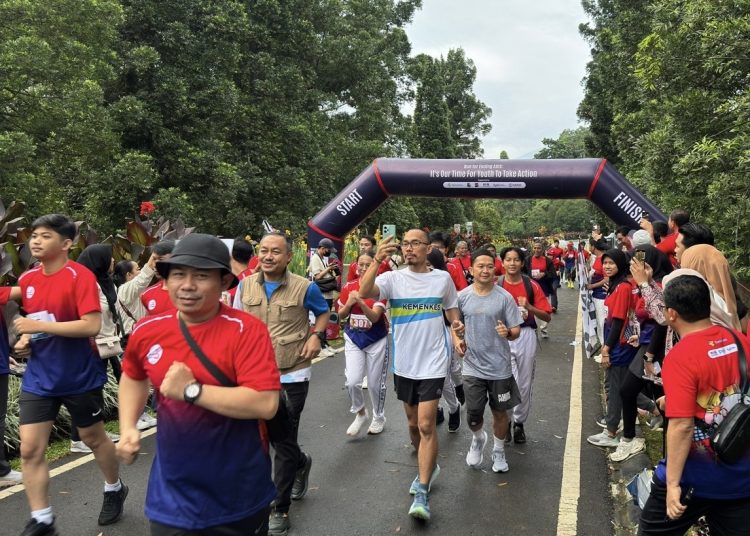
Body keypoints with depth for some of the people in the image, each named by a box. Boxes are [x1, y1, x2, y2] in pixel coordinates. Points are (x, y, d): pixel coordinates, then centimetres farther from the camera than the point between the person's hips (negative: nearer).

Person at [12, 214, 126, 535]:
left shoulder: (80, 276, -16)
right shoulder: (27, 279, 5)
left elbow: (92, 326, -25)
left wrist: (40, 326, -24)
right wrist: (26, 338, 0)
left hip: (80, 376, -5)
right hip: (39, 377, 6)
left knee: (94, 438, 14)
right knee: (30, 449, 1)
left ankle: (114, 489, 39)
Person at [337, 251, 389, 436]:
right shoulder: (348, 287, -2)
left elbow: (374, 317, -21)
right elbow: (341, 315, 6)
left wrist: (361, 302, -37)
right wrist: (349, 303, -15)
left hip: (376, 340, -2)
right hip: (353, 338, 2)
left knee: (375, 384, 8)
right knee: (352, 381, -11)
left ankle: (379, 418, 33)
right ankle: (360, 413, 18)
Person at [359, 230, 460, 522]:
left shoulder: (443, 278, -2)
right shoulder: (393, 278, -5)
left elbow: (453, 312, 12)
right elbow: (364, 292, -23)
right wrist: (377, 260, -33)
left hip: (433, 363, -2)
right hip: (403, 364, 3)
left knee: (426, 424, -9)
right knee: (413, 423, 18)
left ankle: (422, 493, -1)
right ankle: (429, 467, 44)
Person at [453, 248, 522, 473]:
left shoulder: (504, 297, -8)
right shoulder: (462, 297, -3)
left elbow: (516, 331, -5)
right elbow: (455, 325, 11)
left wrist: (508, 332, -28)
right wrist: (457, 340, -8)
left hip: (500, 367, -1)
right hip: (473, 366, 1)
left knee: (500, 412, 14)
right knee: (473, 415, 2)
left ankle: (498, 450, 40)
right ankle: (478, 439, 38)